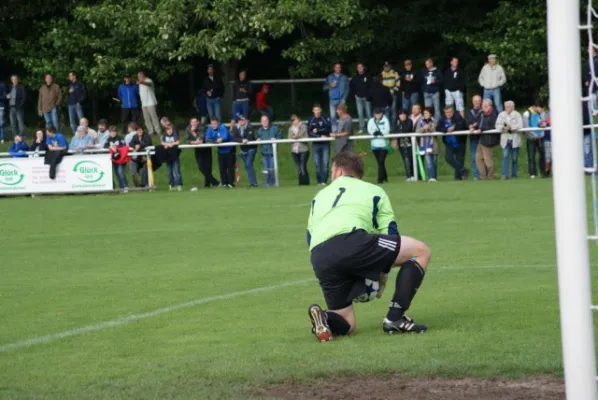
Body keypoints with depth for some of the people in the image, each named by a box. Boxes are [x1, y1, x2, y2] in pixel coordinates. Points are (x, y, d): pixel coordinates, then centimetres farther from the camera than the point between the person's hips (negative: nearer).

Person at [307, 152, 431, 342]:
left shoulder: (319, 196, 37)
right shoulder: (374, 191, 26)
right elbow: (390, 233, 21)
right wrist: (382, 277, 32)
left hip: (319, 260, 5)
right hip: (352, 242, -5)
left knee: (347, 325, 21)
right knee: (420, 251, 12)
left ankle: (324, 318, -15)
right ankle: (395, 318, 3)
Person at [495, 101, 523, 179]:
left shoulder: (517, 115, 1)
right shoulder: (501, 115, 9)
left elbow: (520, 126, -10)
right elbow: (498, 126, 2)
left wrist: (511, 127, -18)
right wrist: (504, 127, -16)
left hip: (515, 140, -1)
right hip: (505, 139, 1)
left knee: (514, 158, 4)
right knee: (505, 156, -12)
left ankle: (514, 175, 13)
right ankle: (505, 174, -15)